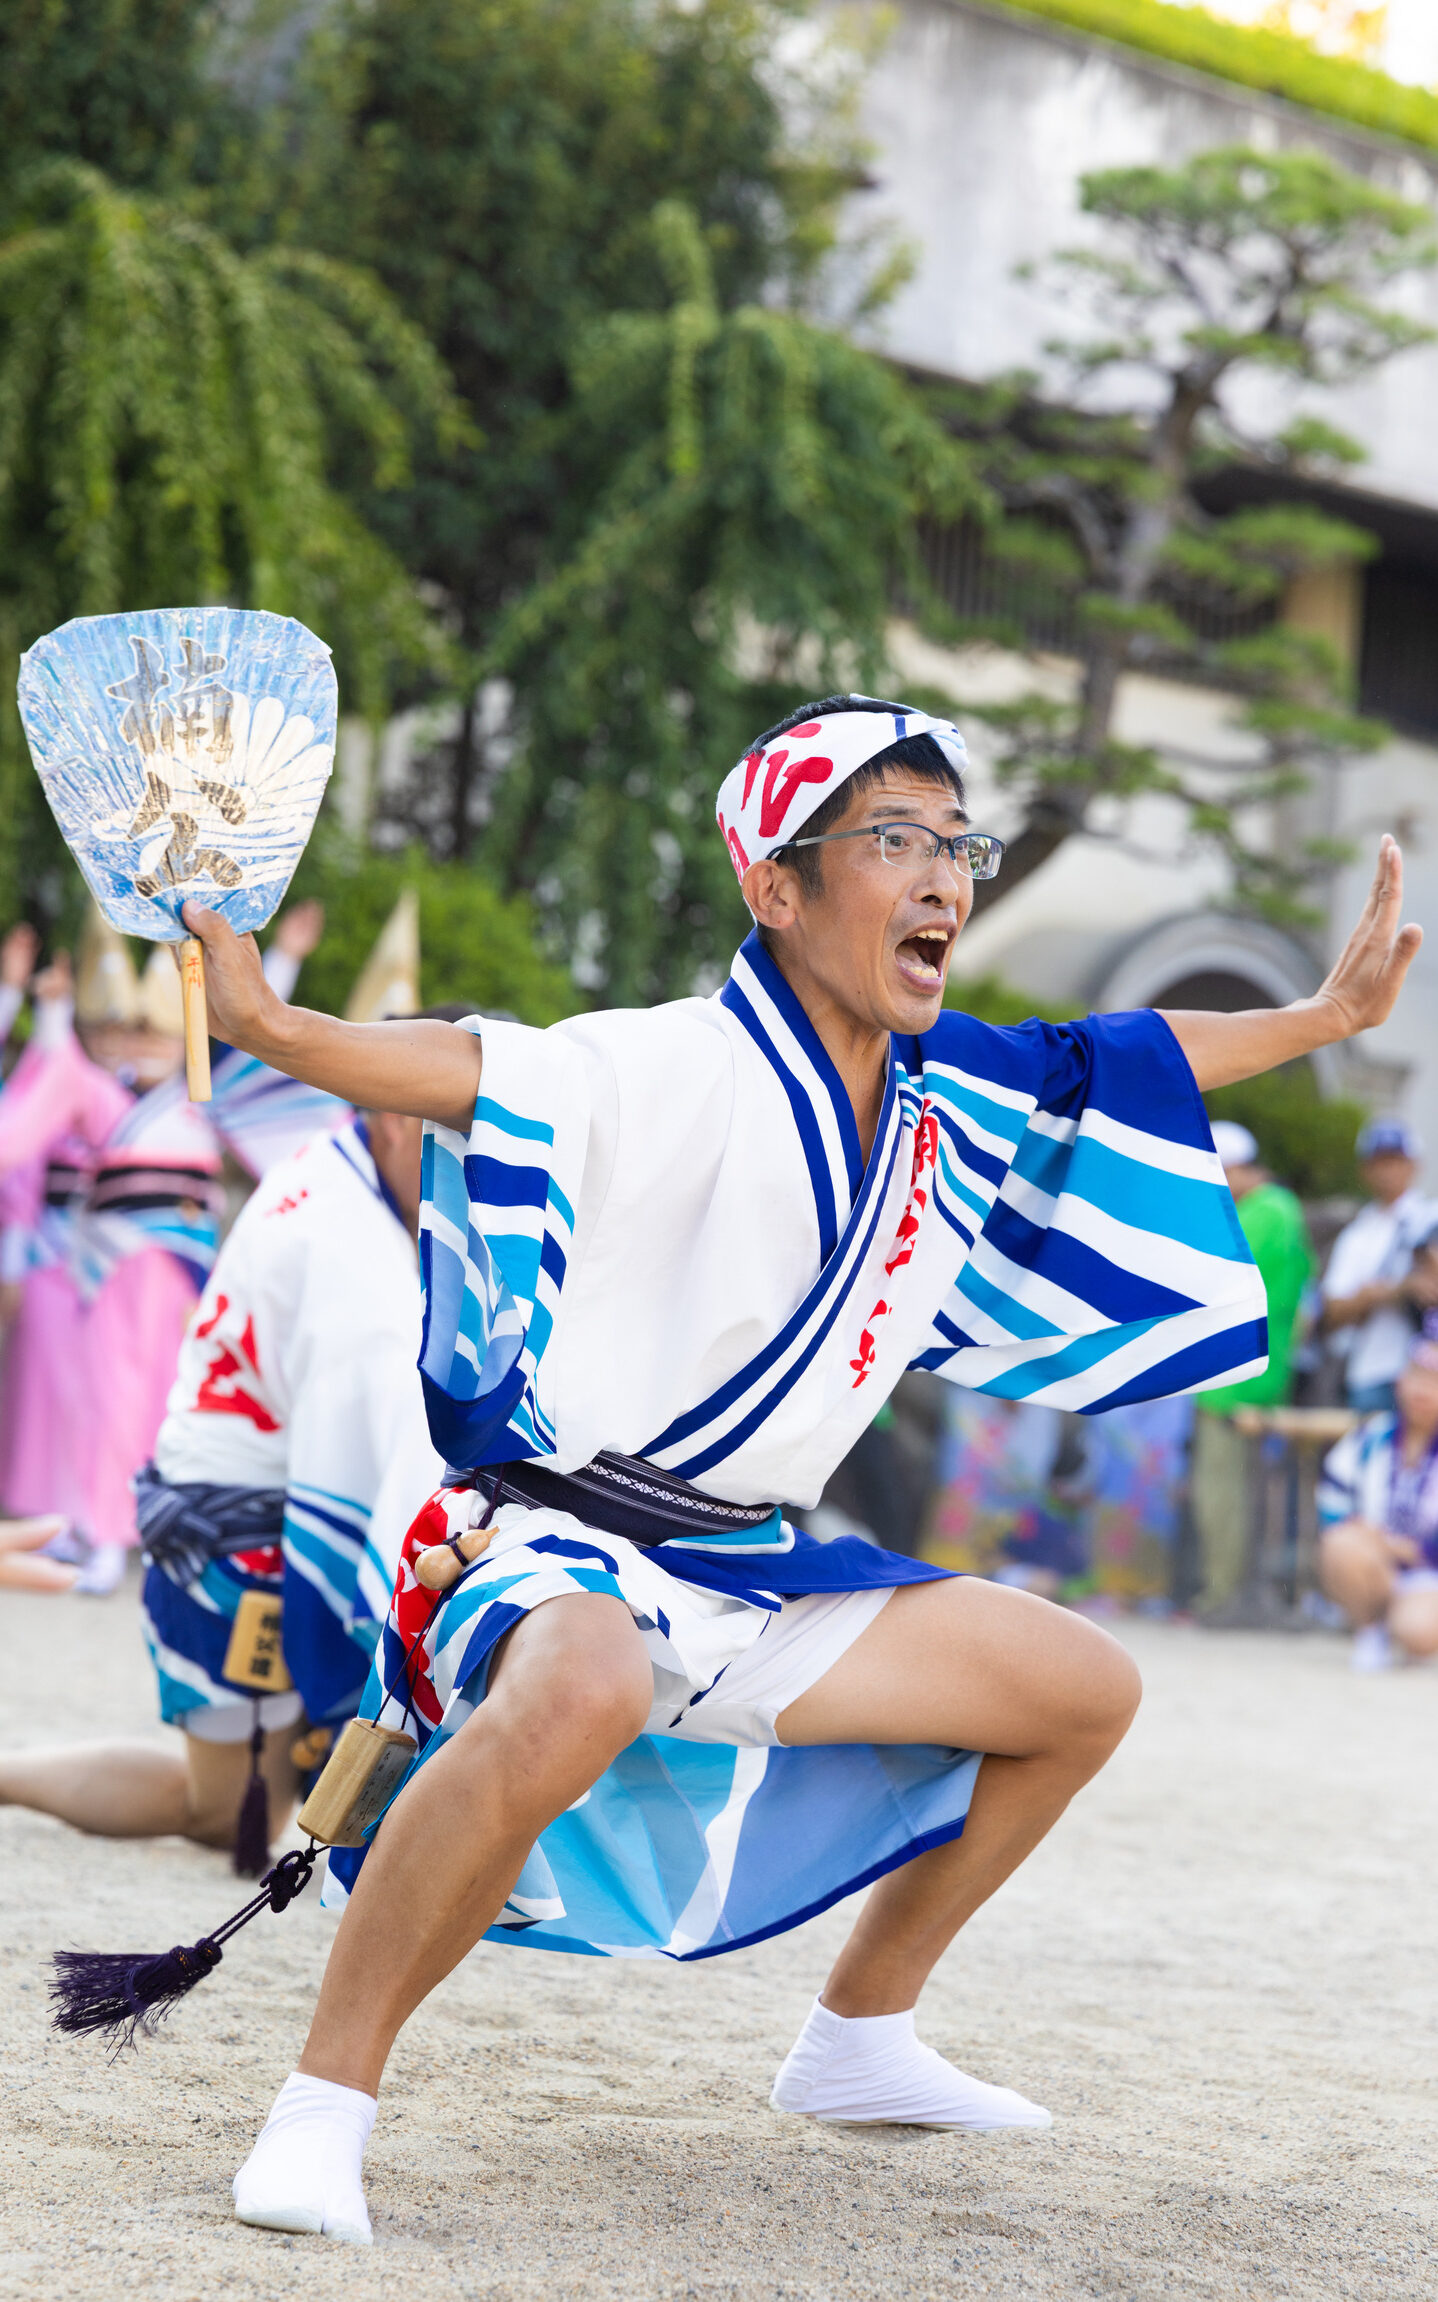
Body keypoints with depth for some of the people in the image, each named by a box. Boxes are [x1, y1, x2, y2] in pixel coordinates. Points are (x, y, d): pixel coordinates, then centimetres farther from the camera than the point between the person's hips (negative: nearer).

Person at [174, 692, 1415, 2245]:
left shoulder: (953, 1097, 7)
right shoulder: (688, 1070, -18)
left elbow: (1119, 1065, 25)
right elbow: (476, 1074, -33)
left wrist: (1327, 1015, 31)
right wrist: (273, 1028, -49)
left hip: (744, 1575, 9)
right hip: (555, 1543, -9)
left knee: (1082, 1691, 16)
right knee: (582, 1695, -43)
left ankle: (858, 2041, 29)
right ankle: (324, 2101, -28)